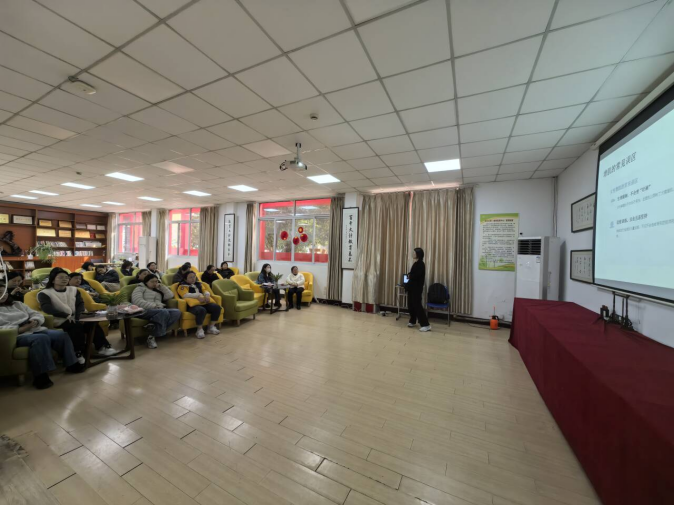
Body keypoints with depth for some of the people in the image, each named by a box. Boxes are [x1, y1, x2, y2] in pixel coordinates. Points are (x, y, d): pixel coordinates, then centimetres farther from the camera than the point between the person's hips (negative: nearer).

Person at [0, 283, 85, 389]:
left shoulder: (17, 304, 23)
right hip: (17, 336, -6)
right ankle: (40, 376, -35)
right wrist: (20, 329, -19)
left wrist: (34, 322, -5)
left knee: (61, 335, -19)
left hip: (35, 330, 6)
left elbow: (37, 314, 17)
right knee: (41, 338, -38)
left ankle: (71, 364, -9)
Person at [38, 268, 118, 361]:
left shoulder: (74, 290, 17)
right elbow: (46, 308, -16)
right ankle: (78, 353, -25)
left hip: (75, 319, 4)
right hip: (59, 321, -4)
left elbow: (80, 304, 7)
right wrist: (66, 315, -28)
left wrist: (77, 317, -13)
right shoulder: (45, 293, 2)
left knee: (92, 323, -24)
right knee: (77, 325, -33)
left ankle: (102, 347, -17)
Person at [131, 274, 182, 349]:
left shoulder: (158, 290, 29)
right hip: (145, 311, -5)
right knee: (164, 312, -37)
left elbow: (170, 296, 16)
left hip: (160, 311, 6)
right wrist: (155, 305, -14)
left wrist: (162, 286, 13)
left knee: (177, 312, -24)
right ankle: (152, 337, -27)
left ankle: (159, 331, -31)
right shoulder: (140, 289, 12)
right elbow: (138, 302, -8)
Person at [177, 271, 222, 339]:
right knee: (201, 310, -39)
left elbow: (205, 291, 21)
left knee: (217, 307, -20)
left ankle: (211, 327, -3)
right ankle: (200, 329, -18)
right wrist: (197, 296, -18)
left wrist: (206, 295, -4)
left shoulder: (198, 284, 29)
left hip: (204, 302, 6)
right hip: (193, 304, -6)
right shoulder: (182, 286, 10)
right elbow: (185, 295, -8)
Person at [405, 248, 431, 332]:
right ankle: (413, 322, 28)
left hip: (417, 288, -10)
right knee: (411, 305, 14)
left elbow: (416, 275, -23)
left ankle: (426, 325, -4)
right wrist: (409, 275, -2)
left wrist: (409, 276, -6)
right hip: (412, 287, 10)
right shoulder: (416, 263, 14)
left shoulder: (420, 264, -15)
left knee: (417, 305, -9)